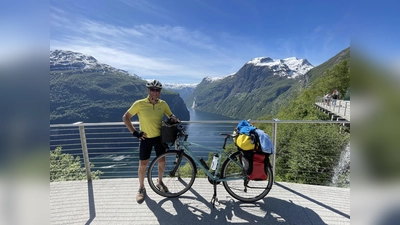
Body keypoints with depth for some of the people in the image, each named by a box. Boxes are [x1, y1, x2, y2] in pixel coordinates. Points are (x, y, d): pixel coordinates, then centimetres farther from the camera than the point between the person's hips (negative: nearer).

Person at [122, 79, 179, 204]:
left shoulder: (163, 104, -4)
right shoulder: (139, 104, -12)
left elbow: (171, 116, 9)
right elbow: (125, 117, -4)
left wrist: (174, 118, -15)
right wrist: (134, 132, -11)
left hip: (159, 137, 3)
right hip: (145, 138, -2)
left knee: (162, 161, 12)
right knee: (143, 164, 7)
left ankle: (160, 182, 39)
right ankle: (141, 188, 31)